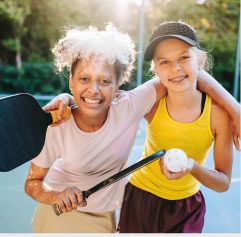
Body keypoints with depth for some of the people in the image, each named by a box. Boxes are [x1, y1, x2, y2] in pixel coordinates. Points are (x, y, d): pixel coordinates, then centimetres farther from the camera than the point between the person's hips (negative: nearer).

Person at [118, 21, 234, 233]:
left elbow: (224, 183, -15)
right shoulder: (151, 102, -21)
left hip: (186, 209, 0)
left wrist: (192, 167, -34)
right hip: (139, 199, 0)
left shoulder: (218, 112, -21)